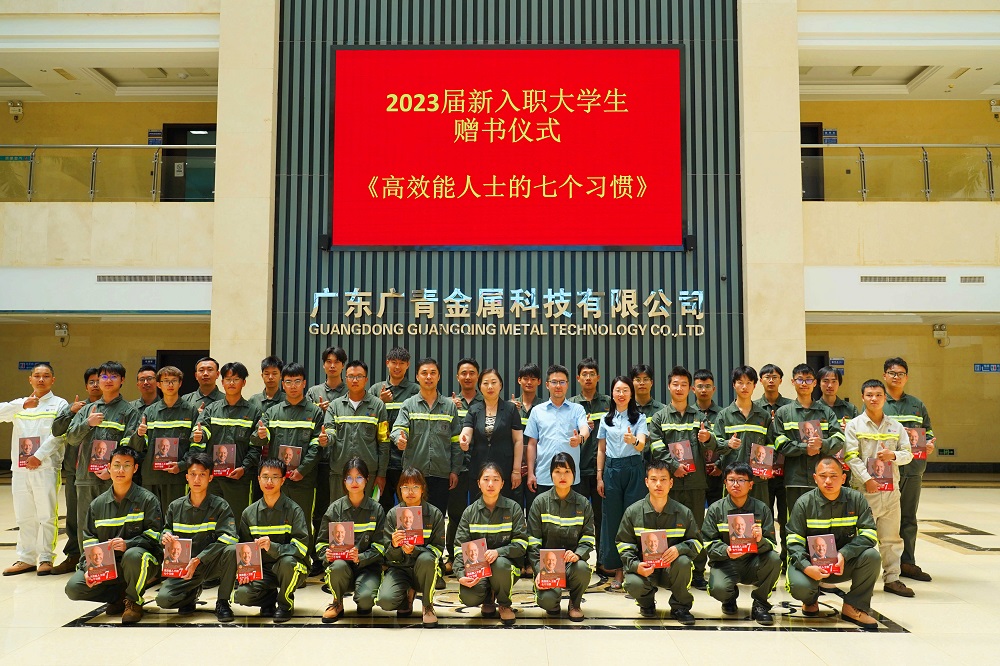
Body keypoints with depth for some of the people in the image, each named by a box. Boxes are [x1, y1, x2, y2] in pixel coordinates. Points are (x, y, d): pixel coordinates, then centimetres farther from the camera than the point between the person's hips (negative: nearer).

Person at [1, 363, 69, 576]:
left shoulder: (59, 405, 3)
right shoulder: (19, 404, 17)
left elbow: (60, 435, -8)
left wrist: (39, 456, -15)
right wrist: (22, 405, -13)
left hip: (46, 468, -4)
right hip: (20, 468, 4)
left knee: (46, 516, -2)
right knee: (24, 517, 10)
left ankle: (45, 558, 6)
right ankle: (26, 558, 18)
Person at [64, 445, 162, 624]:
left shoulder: (147, 500, -2)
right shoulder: (97, 504, 12)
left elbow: (153, 536, -9)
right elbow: (88, 540, 9)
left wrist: (127, 544, -26)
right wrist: (89, 568, -8)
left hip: (140, 564, -4)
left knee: (133, 556, -38)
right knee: (73, 587, -17)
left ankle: (133, 601, -10)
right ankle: (120, 594, 7)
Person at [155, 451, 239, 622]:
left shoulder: (220, 506, -6)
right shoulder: (175, 507, 4)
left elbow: (227, 539, -16)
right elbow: (166, 531, 16)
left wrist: (197, 560, -24)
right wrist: (165, 538, -10)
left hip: (211, 564, -2)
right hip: (182, 566, 2)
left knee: (232, 550, -33)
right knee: (163, 599, -24)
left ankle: (223, 603, -13)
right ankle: (192, 594, 14)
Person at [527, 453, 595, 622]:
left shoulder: (583, 504, 7)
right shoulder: (540, 502, 2)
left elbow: (588, 539, 2)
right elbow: (533, 542, -1)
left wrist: (577, 554, -20)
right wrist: (539, 569, -14)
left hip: (573, 561, 1)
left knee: (582, 568, -35)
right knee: (547, 599, -29)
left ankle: (575, 604, 0)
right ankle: (553, 603, 14)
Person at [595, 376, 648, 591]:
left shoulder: (639, 417, 2)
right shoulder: (606, 419, 10)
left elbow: (642, 445, -13)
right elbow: (601, 450, 13)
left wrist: (633, 440, -36)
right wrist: (599, 477, 7)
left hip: (633, 470, -3)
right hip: (612, 469, 3)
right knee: (612, 518, 3)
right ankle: (617, 571, 11)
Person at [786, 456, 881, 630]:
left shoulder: (856, 499, -2)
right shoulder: (804, 503, -7)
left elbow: (869, 533, -10)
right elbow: (794, 541, -9)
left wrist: (844, 554, -25)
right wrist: (807, 567, -27)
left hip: (845, 563, 2)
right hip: (811, 562, -2)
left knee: (871, 555, -27)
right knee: (800, 586, -31)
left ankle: (854, 607, -7)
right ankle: (810, 600, 12)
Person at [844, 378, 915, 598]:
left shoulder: (895, 426, 10)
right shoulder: (854, 425, 0)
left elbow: (908, 454, 9)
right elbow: (851, 457, -8)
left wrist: (893, 455, -13)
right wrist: (867, 479, -16)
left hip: (890, 489, 3)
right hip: (863, 489, -3)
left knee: (891, 537, 9)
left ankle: (892, 578, 20)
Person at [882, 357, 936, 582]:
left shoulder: (917, 404, 15)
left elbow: (928, 430, 19)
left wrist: (930, 444, -2)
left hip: (913, 467, 5)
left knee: (909, 518, 11)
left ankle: (907, 563, 19)